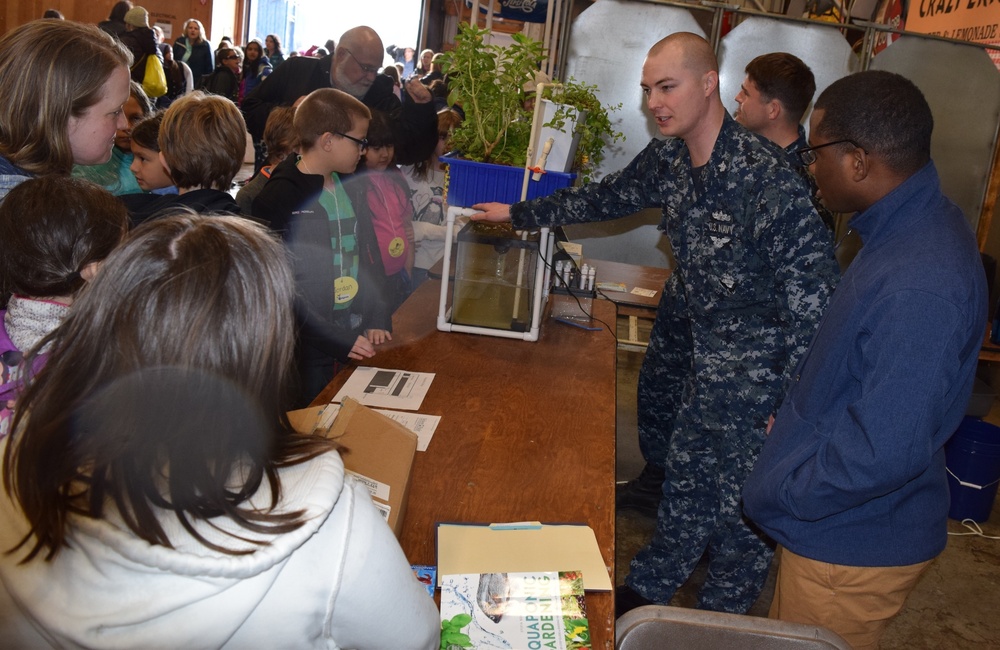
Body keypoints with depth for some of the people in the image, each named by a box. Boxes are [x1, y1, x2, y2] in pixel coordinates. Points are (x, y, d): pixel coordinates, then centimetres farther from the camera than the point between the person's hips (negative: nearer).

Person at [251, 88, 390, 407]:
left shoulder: (350, 189, 9)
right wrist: (337, 340, -18)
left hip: (357, 339, 6)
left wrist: (378, 319, 2)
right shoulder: (277, 199, -14)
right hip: (309, 350, -6)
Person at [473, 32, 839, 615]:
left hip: (745, 353, -8)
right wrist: (519, 213, 18)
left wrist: (792, 403, -25)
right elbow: (608, 198, 15)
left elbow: (813, 296, -26)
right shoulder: (666, 158, -3)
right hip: (686, 322, 8)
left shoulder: (767, 178, -28)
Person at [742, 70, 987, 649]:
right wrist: (797, 415, 14)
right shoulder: (920, 223, 0)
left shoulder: (921, 286, -33)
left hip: (855, 548, -9)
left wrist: (770, 495, -19)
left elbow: (885, 453, -33)